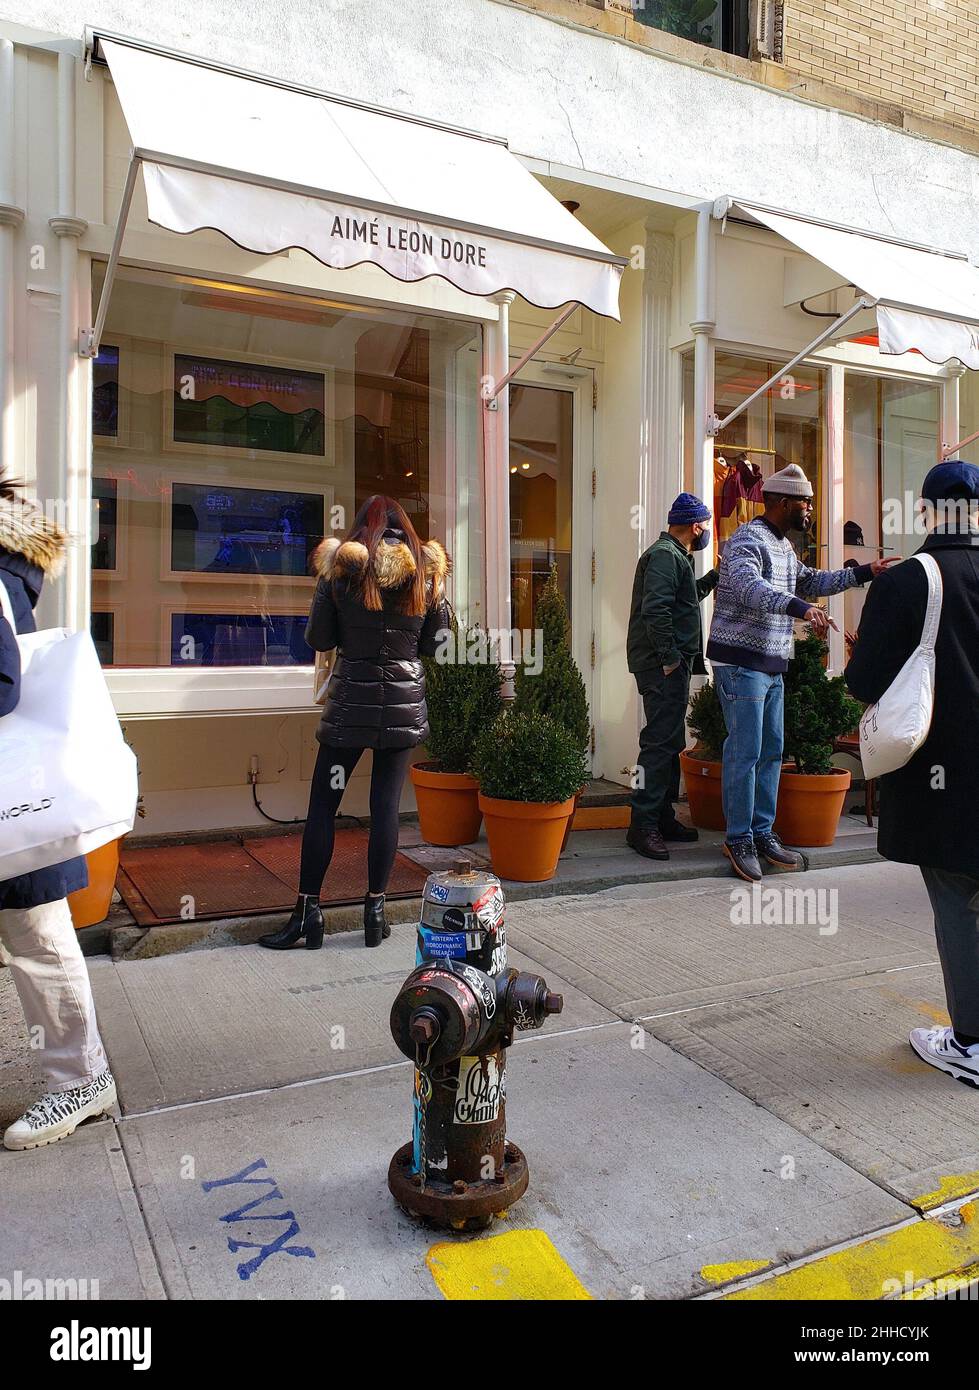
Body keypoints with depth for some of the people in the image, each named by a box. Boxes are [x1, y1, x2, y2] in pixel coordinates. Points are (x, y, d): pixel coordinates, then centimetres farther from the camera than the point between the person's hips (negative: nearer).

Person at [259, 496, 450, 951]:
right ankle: (375, 909, 12)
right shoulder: (427, 572, 1)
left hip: (350, 701, -2)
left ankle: (307, 911, 10)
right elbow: (433, 644, 7)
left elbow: (318, 639, 1)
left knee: (322, 806, 6)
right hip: (404, 704, 2)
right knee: (386, 806, 6)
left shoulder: (340, 568, -3)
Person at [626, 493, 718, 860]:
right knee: (660, 742, -11)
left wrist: (714, 577, 27)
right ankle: (643, 825, -7)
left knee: (669, 742, 15)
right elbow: (656, 610, -24)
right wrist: (670, 658, -22)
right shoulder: (665, 555, -13)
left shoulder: (673, 555, 21)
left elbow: (686, 598, 34)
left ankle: (662, 816, 24)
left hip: (669, 665, 11)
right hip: (663, 666, -11)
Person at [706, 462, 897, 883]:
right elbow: (749, 587, -32)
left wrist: (863, 572, 28)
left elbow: (811, 582, 33)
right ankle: (739, 839, 3)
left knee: (771, 751, 11)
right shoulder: (747, 539, -13)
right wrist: (802, 607, -44)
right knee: (744, 751, -7)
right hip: (740, 662, -10)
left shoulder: (784, 546, 18)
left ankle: (762, 833, 20)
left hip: (772, 666, 10)